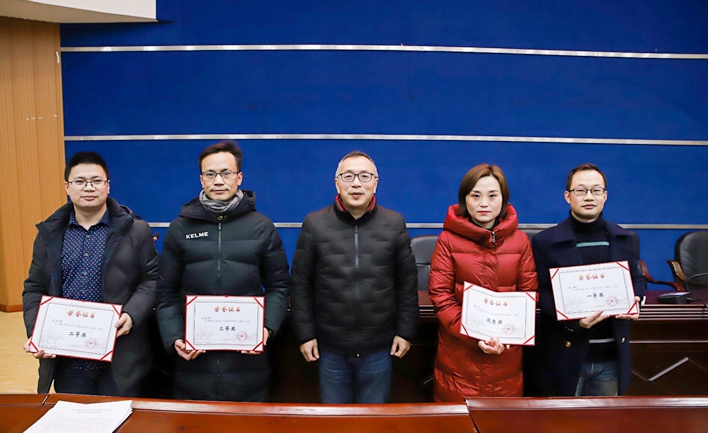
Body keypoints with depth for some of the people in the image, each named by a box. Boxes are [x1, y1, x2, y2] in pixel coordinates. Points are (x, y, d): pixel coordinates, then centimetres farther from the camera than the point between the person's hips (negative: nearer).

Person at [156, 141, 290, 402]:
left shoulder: (262, 227, 1)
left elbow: (278, 285, 5)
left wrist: (268, 327, -10)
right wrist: (174, 338, -5)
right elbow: (167, 292, 7)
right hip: (193, 359, 1)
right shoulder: (181, 227, 5)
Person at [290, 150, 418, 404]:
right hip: (330, 348, 0)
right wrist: (305, 334, -2)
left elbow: (407, 283, 2)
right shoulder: (315, 224, -4)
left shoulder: (394, 224, -3)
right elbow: (301, 284, -1)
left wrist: (405, 331, 2)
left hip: (379, 349, 0)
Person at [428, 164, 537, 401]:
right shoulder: (448, 239, -4)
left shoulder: (520, 240, 3)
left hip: (506, 353, 2)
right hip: (459, 352, -2)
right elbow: (440, 295, -6)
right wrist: (475, 337, -16)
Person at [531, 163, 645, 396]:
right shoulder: (545, 241, -5)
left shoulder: (623, 239, 8)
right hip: (565, 353, -3)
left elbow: (637, 279, 16)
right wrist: (573, 320, -24)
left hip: (612, 354, 4)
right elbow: (542, 294, -8)